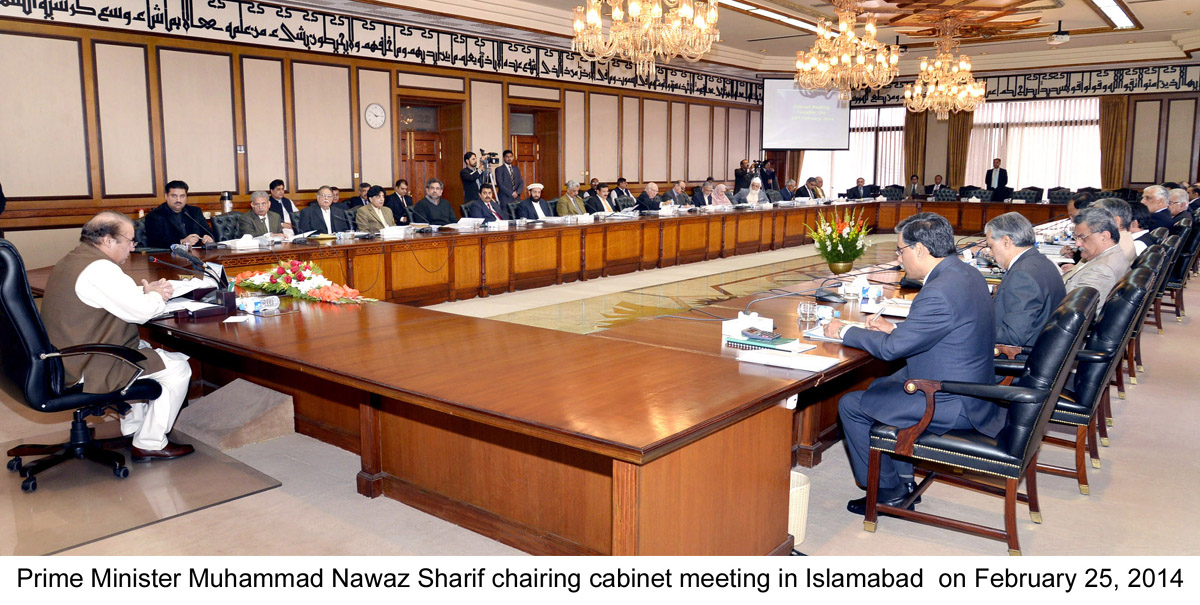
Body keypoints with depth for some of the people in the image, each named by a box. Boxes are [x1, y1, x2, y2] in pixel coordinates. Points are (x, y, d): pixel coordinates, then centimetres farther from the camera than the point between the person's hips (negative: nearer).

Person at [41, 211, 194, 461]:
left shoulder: (71, 261, 11)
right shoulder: (99, 269, -22)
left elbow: (121, 296, 22)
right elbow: (141, 312, -21)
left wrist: (147, 291, 4)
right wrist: (155, 297, 0)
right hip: (88, 371, -11)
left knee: (146, 349, 31)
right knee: (178, 367, -5)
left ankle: (133, 429, 34)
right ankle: (149, 444, 4)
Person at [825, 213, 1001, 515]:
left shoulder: (940, 292, -28)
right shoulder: (966, 273, 4)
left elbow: (891, 348, -22)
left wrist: (844, 332, -8)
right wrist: (896, 329, 9)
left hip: (953, 406, -10)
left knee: (851, 405, -3)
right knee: (880, 387, 25)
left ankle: (888, 490, 12)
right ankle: (902, 477, 29)